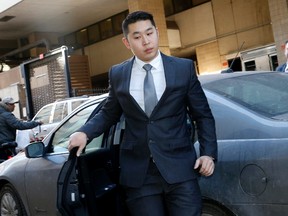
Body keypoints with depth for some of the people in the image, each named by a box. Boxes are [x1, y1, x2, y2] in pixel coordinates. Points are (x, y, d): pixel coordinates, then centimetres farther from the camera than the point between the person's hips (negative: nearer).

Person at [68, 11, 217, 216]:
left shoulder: (184, 68, 2)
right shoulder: (117, 74, 7)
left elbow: (203, 115, 7)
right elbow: (109, 113, 18)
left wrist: (208, 152, -4)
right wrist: (84, 132, 0)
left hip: (179, 168, -1)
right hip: (138, 172, 2)